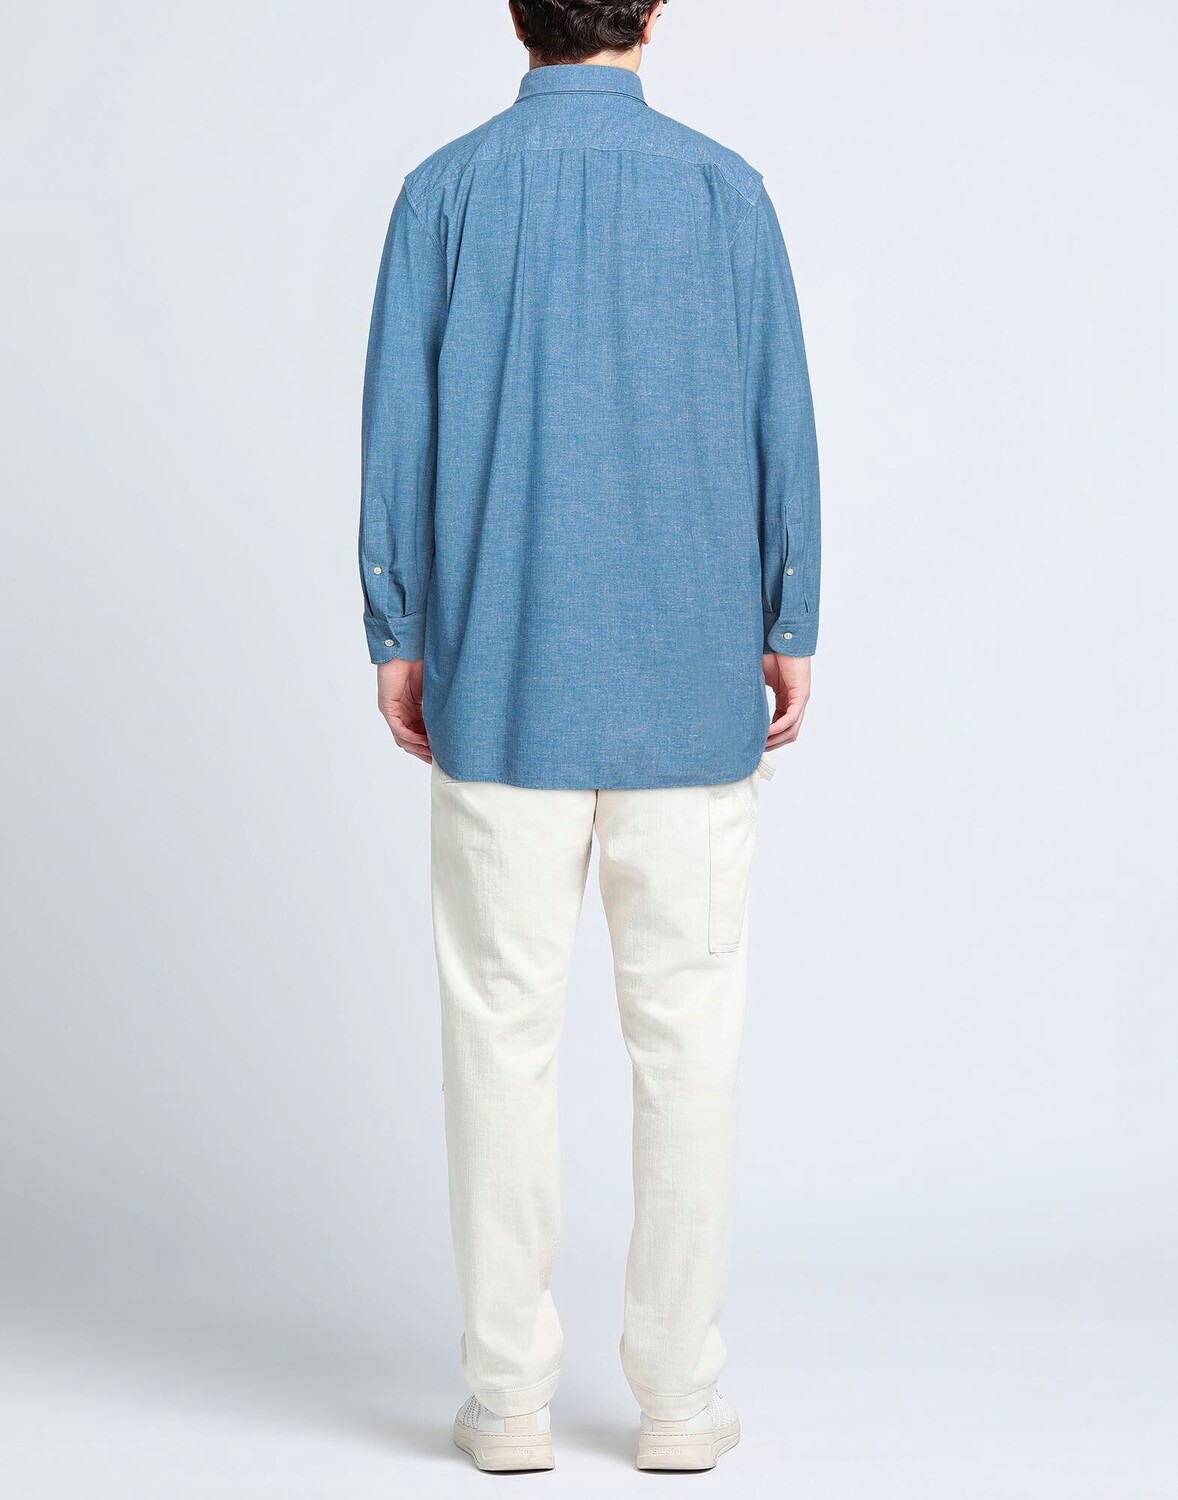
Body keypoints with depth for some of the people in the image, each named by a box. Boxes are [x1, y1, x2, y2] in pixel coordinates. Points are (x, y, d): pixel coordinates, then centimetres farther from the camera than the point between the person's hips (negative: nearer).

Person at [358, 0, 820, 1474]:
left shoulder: (446, 192, 1)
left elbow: (397, 430, 0)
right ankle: (679, 1396, 11)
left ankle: (508, 1396, 11)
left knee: (502, 1024, 5)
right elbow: (781, 426, 1)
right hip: (691, 688, 0)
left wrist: (395, 641, 8)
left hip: (502, 688, 0)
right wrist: (790, 631, 10)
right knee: (686, 1031, 6)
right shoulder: (725, 190, 1)